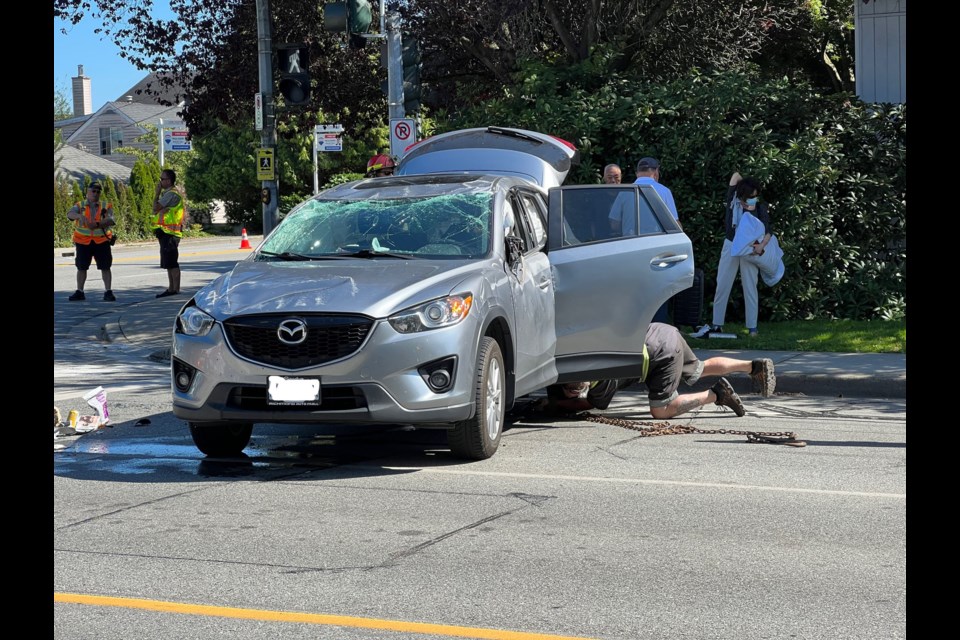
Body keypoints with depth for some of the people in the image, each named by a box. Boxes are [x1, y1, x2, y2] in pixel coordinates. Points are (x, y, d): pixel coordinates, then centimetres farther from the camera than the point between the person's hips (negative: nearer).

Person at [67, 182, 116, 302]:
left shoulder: (106, 206, 3)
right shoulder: (80, 206, 5)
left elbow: (111, 220, -13)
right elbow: (70, 214, -15)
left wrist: (97, 224, -32)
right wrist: (80, 216, -38)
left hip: (101, 241, -1)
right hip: (83, 241, 1)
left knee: (105, 267, -2)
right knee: (81, 267, 7)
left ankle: (108, 292, 3)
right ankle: (79, 292, 17)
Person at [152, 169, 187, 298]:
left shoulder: (171, 194, -15)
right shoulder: (167, 193, 19)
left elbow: (156, 208, -17)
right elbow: (156, 210, 19)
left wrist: (157, 193, -7)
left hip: (169, 233, -11)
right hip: (166, 233, 11)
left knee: (171, 263, -8)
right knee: (169, 263, 13)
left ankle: (175, 289, -6)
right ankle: (171, 288, 18)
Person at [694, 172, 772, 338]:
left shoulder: (760, 209, -4)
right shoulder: (733, 201, -2)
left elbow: (767, 233, -7)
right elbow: (736, 175, 2)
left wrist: (761, 245, -26)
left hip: (749, 249, -2)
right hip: (730, 246, 2)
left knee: (750, 287, -1)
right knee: (722, 285, 2)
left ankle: (752, 327, 2)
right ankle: (717, 325, 6)